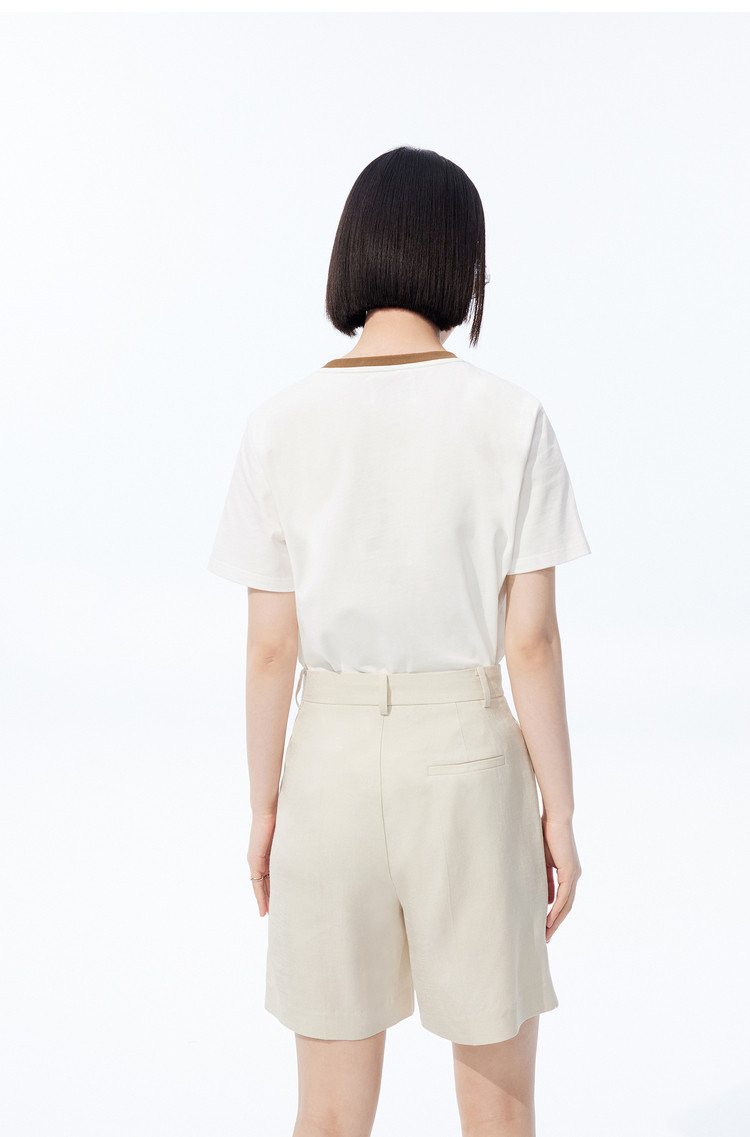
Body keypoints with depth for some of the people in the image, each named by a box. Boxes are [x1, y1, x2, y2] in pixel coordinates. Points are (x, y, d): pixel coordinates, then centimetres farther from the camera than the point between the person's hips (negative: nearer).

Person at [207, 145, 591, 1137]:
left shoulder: (281, 426, -6)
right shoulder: (511, 420, -10)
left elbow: (270, 647, -4)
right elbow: (531, 641, -9)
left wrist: (263, 807, 8)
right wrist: (560, 810, 1)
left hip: (331, 763, 2)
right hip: (467, 760, -1)